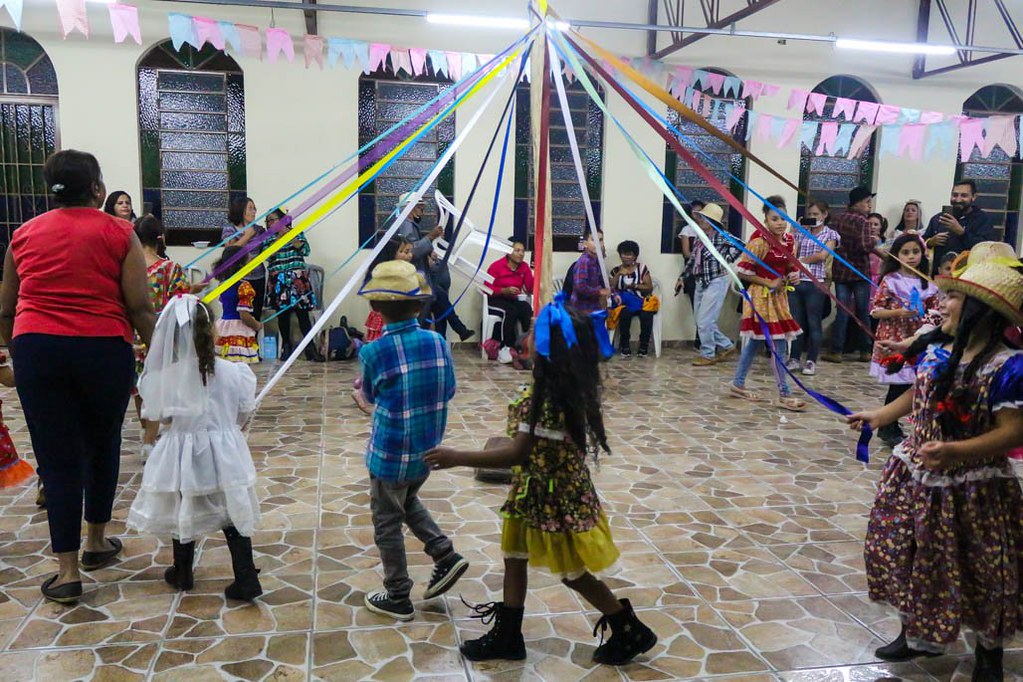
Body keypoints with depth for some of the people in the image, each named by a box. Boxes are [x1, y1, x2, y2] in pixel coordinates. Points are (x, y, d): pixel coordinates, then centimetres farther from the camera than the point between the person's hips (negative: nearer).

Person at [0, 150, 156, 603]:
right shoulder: (119, 234, 0)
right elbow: (139, 307, -7)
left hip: (37, 349, 2)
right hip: (104, 349, -2)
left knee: (56, 457, 5)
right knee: (102, 445, 18)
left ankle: (67, 571, 8)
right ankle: (96, 541, 34)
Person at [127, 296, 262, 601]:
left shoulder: (165, 376, -13)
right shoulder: (232, 372, -11)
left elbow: (156, 414, 0)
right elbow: (245, 410, 1)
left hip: (182, 452, 0)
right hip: (223, 452, 0)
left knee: (184, 514, 18)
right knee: (233, 517, 8)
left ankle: (182, 574, 35)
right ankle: (246, 581, 6)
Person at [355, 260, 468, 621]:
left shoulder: (373, 352, -19)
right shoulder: (437, 342, -8)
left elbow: (370, 397, 0)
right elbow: (448, 391, 3)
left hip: (391, 454, -5)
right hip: (428, 449, 5)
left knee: (388, 523, 13)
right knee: (408, 501, 30)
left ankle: (398, 598, 25)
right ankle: (446, 555, 19)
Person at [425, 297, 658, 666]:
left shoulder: (549, 399, -31)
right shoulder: (569, 388, -2)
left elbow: (517, 454, -30)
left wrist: (457, 457, -27)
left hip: (555, 497, -9)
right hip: (540, 493, 9)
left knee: (573, 573, 10)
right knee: (514, 558, 19)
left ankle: (632, 632, 29)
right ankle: (507, 636, 34)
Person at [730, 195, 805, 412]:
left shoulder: (789, 240, 6)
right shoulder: (760, 241, -16)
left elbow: (790, 267, 19)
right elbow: (742, 271, -15)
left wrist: (793, 275, -4)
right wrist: (769, 283, -16)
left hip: (779, 296, 8)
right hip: (762, 296, -8)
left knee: (756, 341, 15)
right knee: (778, 344, -7)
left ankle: (738, 384, 27)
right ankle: (784, 394, 1)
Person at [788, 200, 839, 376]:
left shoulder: (831, 234, 4)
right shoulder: (802, 233, 16)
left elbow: (822, 256, -10)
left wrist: (802, 259, -1)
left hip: (815, 283, -4)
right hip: (796, 281, 4)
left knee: (814, 323, 1)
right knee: (796, 322, 7)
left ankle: (811, 361, 8)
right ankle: (795, 359, 15)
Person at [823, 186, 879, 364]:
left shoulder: (837, 219, 6)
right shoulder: (862, 221, -13)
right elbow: (865, 246, -21)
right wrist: (874, 241, -3)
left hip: (840, 271, 5)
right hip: (859, 272, -5)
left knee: (842, 311, 6)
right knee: (862, 312, 7)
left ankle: (836, 351, 2)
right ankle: (864, 351, 13)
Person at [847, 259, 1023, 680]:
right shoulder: (933, 351, 0)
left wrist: (956, 452, -37)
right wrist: (880, 416, 21)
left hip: (972, 489, -6)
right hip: (916, 476, 7)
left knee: (979, 570, 10)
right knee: (907, 555, 16)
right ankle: (917, 635, 37)